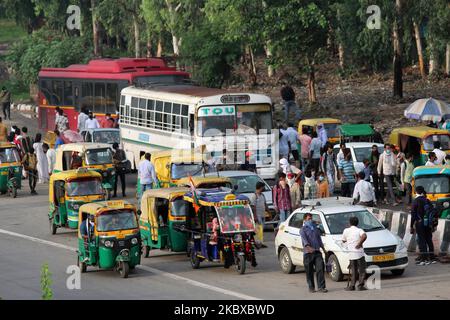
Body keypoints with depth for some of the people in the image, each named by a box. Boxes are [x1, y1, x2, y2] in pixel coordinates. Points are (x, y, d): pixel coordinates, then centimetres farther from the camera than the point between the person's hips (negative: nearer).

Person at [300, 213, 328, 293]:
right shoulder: (303, 229, 0)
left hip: (317, 251, 4)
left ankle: (321, 287, -8)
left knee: (320, 268, -8)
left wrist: (323, 248, 29)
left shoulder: (315, 228, 20)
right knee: (309, 271, 0)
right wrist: (308, 247, -34)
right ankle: (311, 287, 10)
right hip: (308, 253, -4)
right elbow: (304, 239, -17)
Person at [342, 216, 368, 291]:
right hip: (359, 253, -2)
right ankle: (360, 286, -2)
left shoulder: (346, 231, 5)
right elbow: (364, 236, -22)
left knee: (353, 271, 11)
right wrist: (359, 244, -12)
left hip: (351, 253, 2)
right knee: (361, 270, 4)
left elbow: (343, 240, 16)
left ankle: (352, 286, 8)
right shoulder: (359, 230, -2)